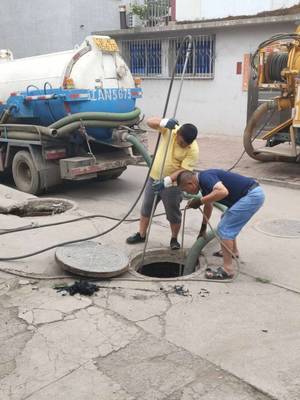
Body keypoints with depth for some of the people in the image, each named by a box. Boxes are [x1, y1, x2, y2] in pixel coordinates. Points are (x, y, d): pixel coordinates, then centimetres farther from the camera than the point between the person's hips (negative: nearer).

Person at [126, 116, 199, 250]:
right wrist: (164, 122, -35)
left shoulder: (193, 150, -22)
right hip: (154, 177, 4)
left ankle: (174, 239, 32)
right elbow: (150, 122, -14)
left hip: (172, 185, -4)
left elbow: (183, 170, -25)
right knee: (146, 208, 16)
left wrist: (166, 181, -35)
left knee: (173, 214, 10)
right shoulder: (170, 129, -14)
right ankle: (141, 235, 33)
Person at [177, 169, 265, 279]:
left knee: (224, 228, -8)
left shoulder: (205, 177, -15)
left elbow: (223, 191, -34)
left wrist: (200, 201, -24)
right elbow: (208, 206, 31)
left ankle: (227, 270, -7)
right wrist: (203, 226, 43)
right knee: (227, 221, 27)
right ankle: (233, 251, 43)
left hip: (252, 195, -10)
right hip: (252, 194, 10)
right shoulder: (203, 182, 15)